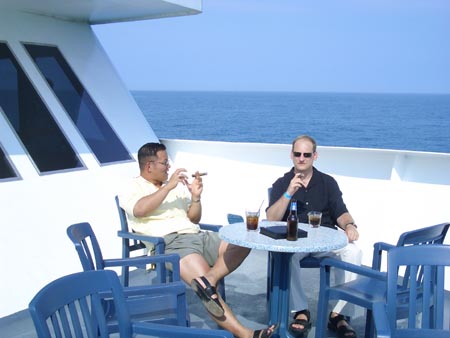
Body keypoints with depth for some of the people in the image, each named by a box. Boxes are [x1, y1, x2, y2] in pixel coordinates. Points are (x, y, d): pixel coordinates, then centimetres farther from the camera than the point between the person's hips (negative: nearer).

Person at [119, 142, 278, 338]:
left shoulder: (176, 186, 26)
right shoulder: (133, 189, 8)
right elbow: (140, 210, -16)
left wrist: (196, 197, 6)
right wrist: (169, 186, -12)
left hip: (198, 236, 7)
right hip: (171, 243, -7)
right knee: (207, 291, -27)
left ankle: (209, 279, -34)